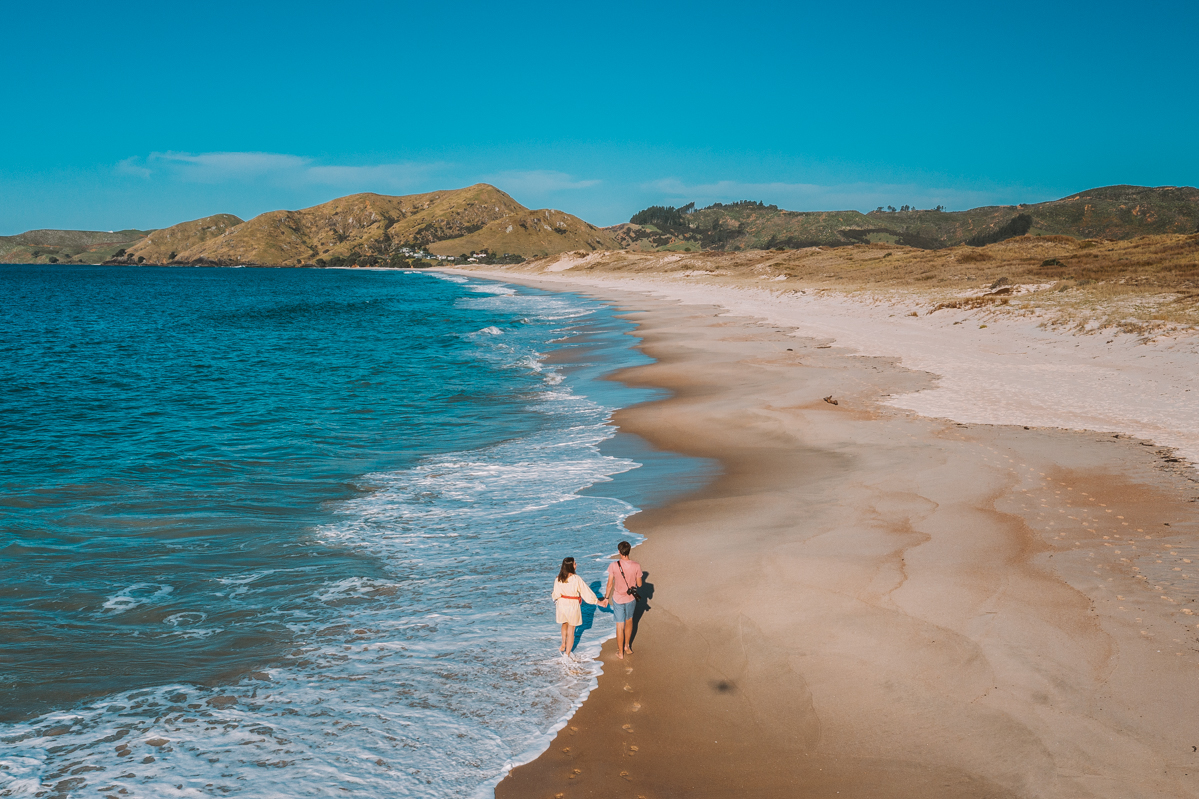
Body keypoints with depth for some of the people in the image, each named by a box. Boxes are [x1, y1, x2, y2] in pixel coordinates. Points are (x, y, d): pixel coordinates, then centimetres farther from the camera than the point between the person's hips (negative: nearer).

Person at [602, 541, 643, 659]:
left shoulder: (613, 565, -20)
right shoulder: (636, 566, -17)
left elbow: (610, 584, -11)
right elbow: (639, 584, -6)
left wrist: (606, 597, 4)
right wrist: (642, 580, 17)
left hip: (618, 599, -1)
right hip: (631, 598, 1)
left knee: (620, 626, 11)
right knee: (629, 620, 28)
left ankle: (620, 652, 23)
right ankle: (627, 645, 40)